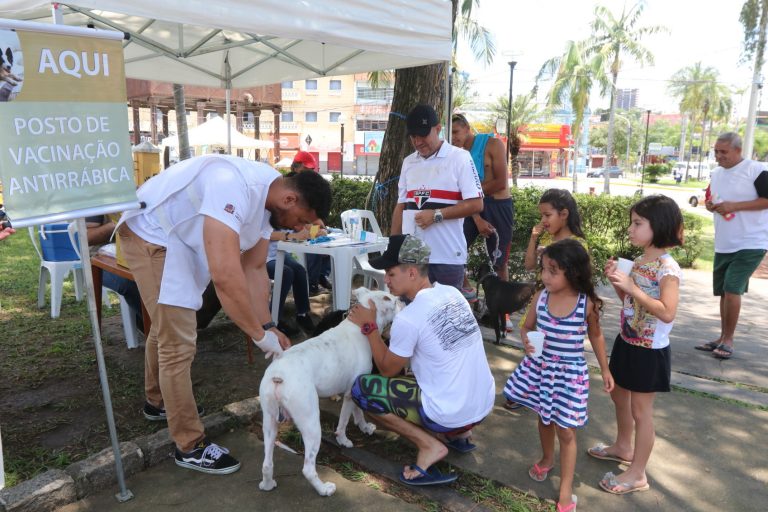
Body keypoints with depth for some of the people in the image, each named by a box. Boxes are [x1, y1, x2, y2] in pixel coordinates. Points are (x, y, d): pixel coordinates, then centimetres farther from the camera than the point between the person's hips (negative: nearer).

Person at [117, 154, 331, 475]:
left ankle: (156, 401, 49)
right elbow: (225, 274, -44)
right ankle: (190, 446, 6)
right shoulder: (235, 186, -37)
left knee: (166, 327, 25)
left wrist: (268, 326, -9)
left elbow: (254, 268, -2)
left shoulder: (267, 198, -6)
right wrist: (261, 334, -33)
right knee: (178, 343, -9)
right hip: (151, 233, -10)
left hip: (180, 237, 10)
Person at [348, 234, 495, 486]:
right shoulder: (453, 293, 2)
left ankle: (430, 444, -1)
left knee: (361, 388, 0)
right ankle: (458, 432, 19)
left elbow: (388, 369, -4)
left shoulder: (407, 318, -20)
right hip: (484, 405, 8)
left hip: (451, 415, -8)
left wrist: (369, 327, 0)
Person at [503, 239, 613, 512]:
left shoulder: (587, 304, -16)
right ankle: (547, 459, 52)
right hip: (540, 367, 3)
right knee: (544, 418, 24)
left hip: (570, 374, -3)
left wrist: (605, 369, 8)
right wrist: (526, 340, -21)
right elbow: (526, 327, 3)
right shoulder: (540, 297, -11)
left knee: (566, 431, 5)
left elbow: (596, 336, 2)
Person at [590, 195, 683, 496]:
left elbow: (667, 313, -29)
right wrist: (616, 281, -5)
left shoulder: (668, 269, -22)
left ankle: (637, 475, 18)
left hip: (650, 351, -9)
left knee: (640, 409, 3)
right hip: (627, 342, 9)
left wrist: (631, 287, -31)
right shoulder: (639, 261, 3)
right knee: (618, 395, 23)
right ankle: (623, 447, 46)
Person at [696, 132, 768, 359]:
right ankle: (723, 337, 24)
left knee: (732, 289, -11)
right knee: (724, 291, 12)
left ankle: (728, 340, 2)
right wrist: (710, 205, -1)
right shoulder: (716, 173, 11)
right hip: (723, 244, 7)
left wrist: (734, 206, -22)